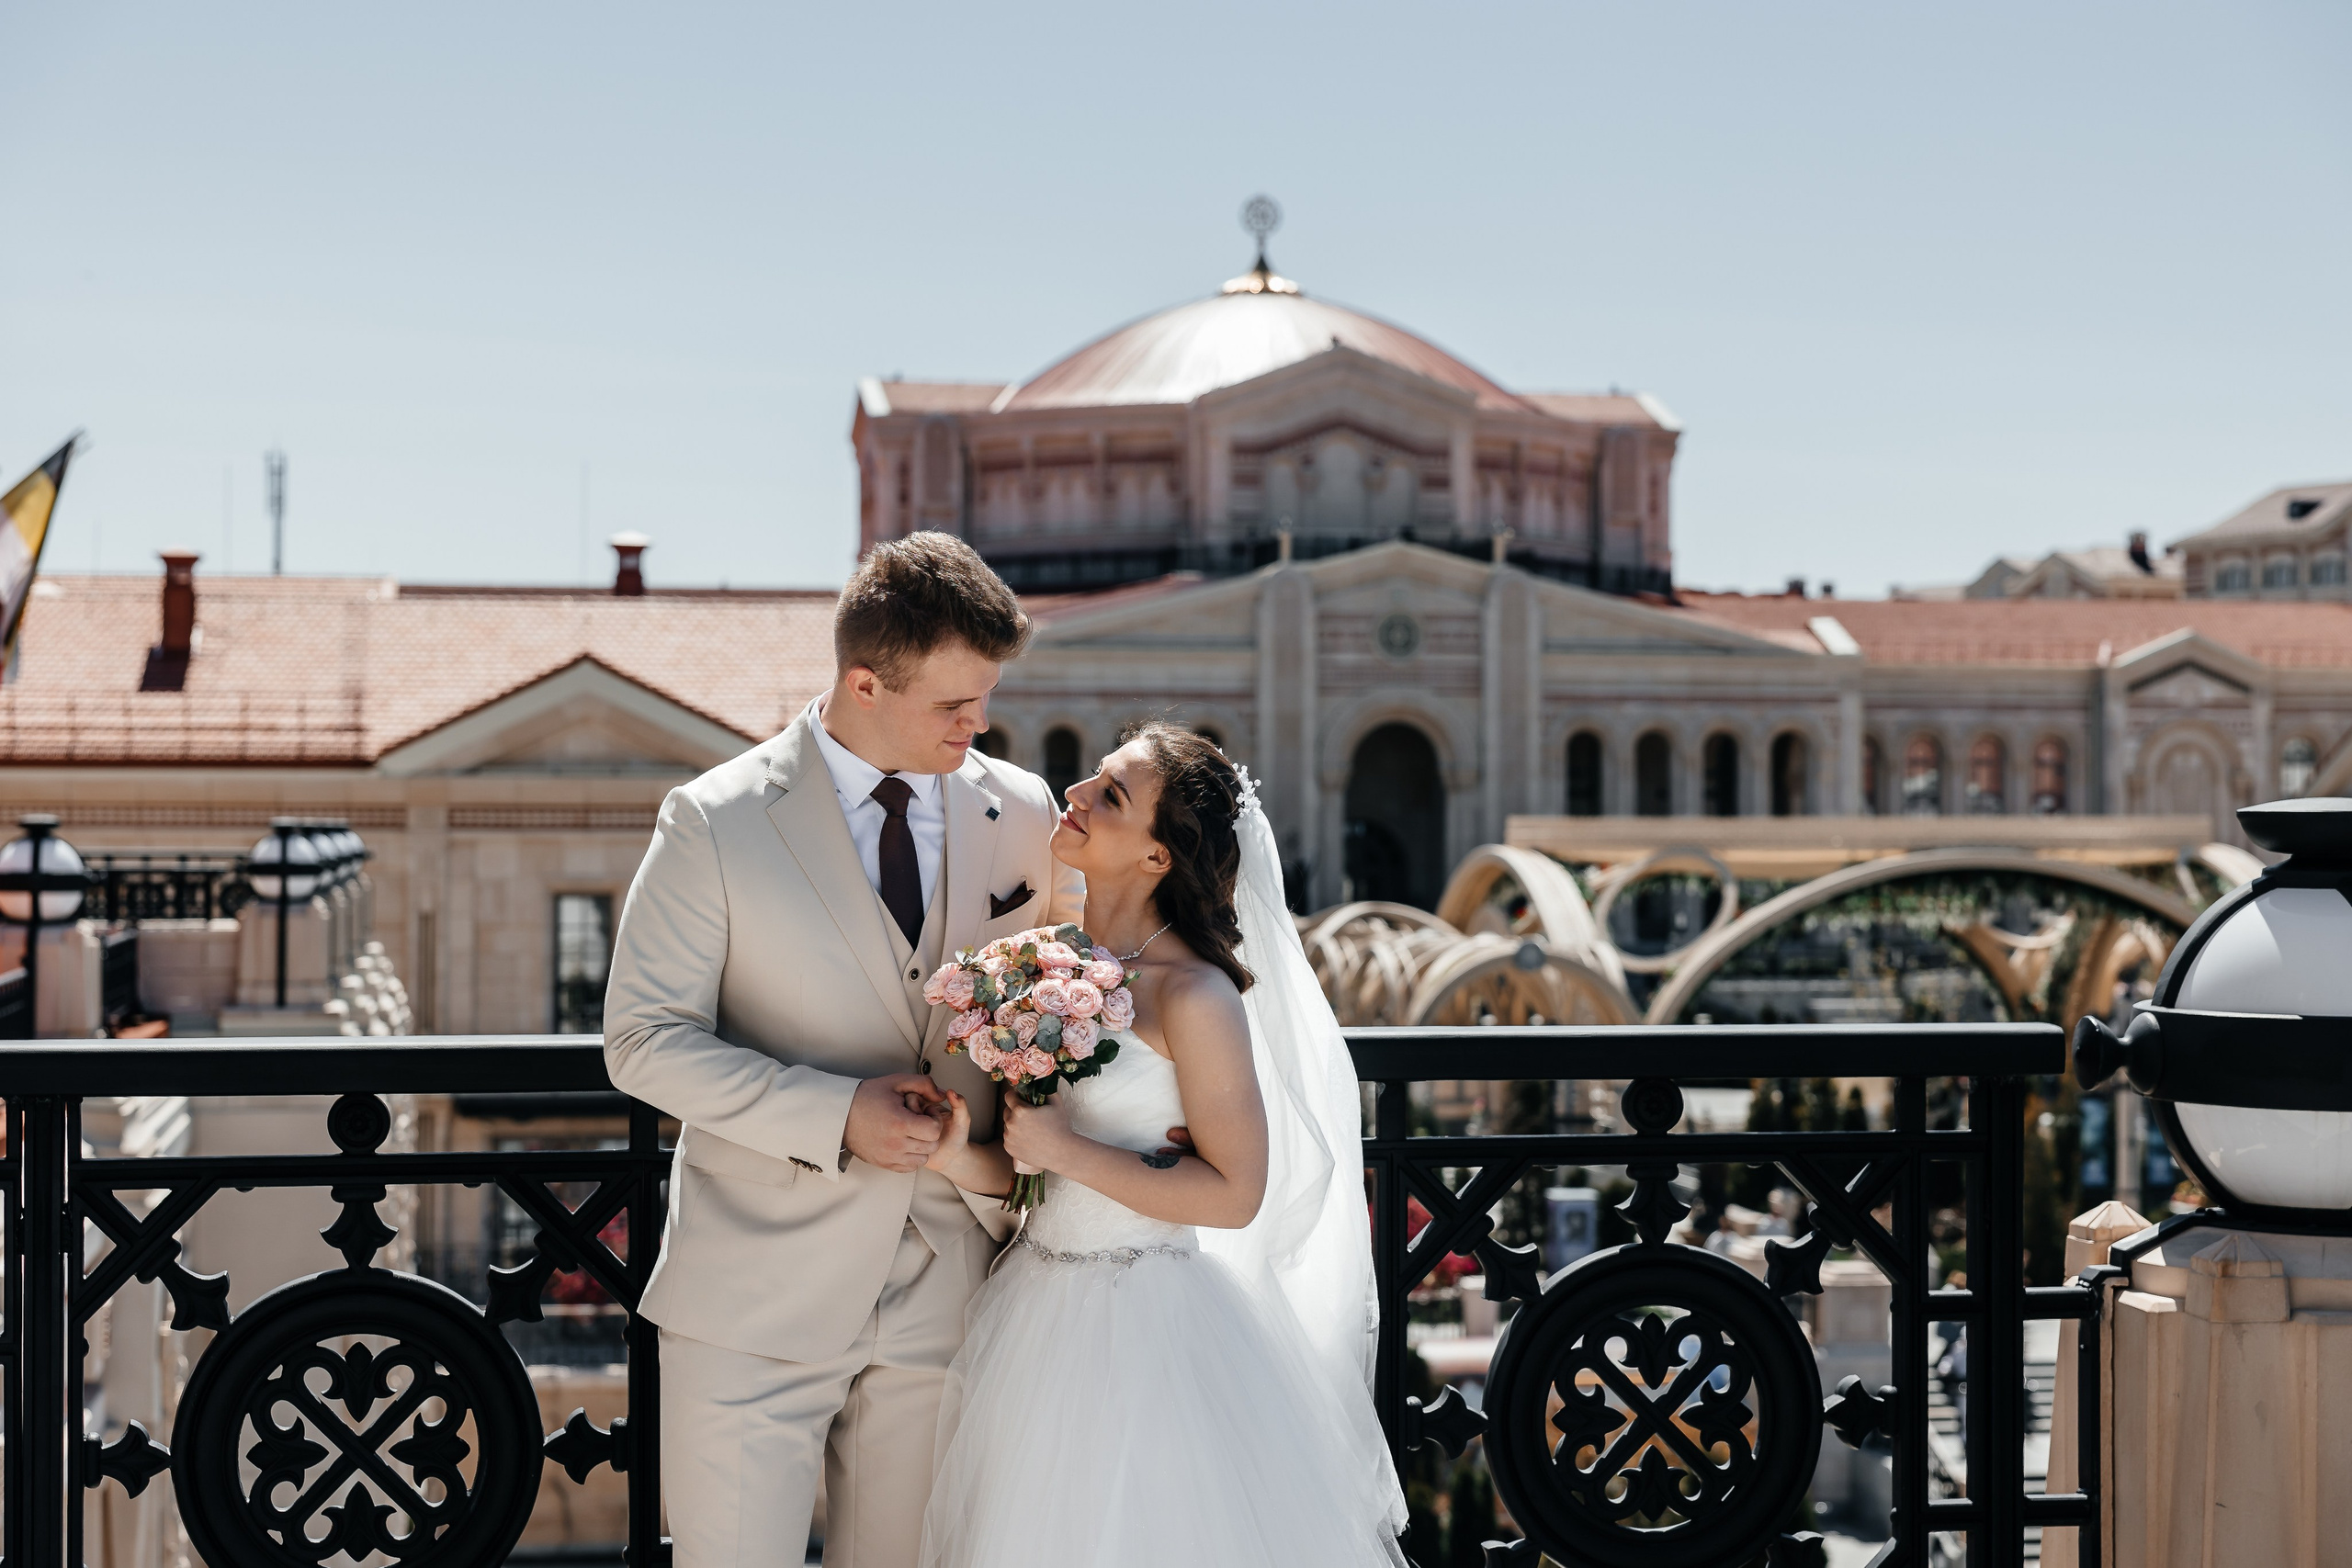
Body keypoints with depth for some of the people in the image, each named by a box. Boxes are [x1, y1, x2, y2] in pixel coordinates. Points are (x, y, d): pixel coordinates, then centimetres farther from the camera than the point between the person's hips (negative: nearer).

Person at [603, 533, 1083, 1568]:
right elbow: (643, 1040, -9)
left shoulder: (1023, 814, 2)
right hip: (758, 1299, -3)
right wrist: (835, 1114, -20)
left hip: (947, 1283, 3)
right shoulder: (714, 822, -8)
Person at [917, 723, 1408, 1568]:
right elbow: (1019, 1168, 10)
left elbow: (1235, 1194, -17)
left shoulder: (1193, 994, -17)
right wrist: (960, 1156, -12)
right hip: (1039, 1306, 7)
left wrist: (1065, 1151, -18)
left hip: (1146, 1326, -6)